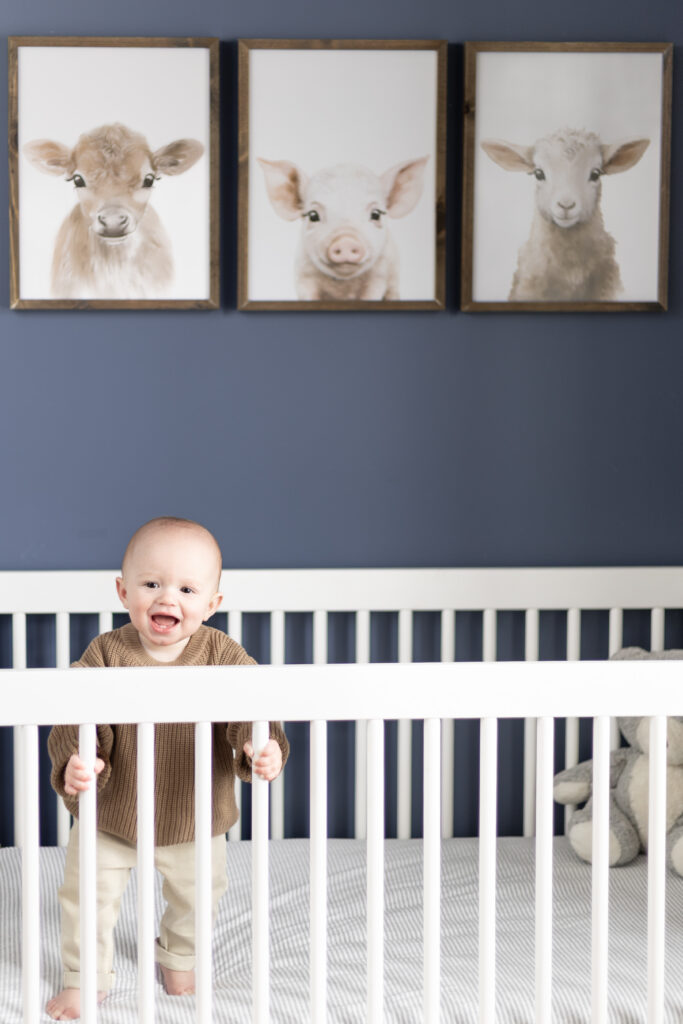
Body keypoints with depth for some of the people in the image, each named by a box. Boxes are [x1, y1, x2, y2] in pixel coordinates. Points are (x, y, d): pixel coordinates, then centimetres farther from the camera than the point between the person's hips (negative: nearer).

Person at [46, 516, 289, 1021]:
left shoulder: (224, 656, -17)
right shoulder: (106, 654, -19)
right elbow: (77, 718, -22)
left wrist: (261, 749, -45)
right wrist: (73, 762, -42)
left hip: (194, 816, 1)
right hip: (111, 812, -1)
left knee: (196, 894, 22)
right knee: (87, 895, 8)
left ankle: (180, 958, 52)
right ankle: (85, 977, 33)